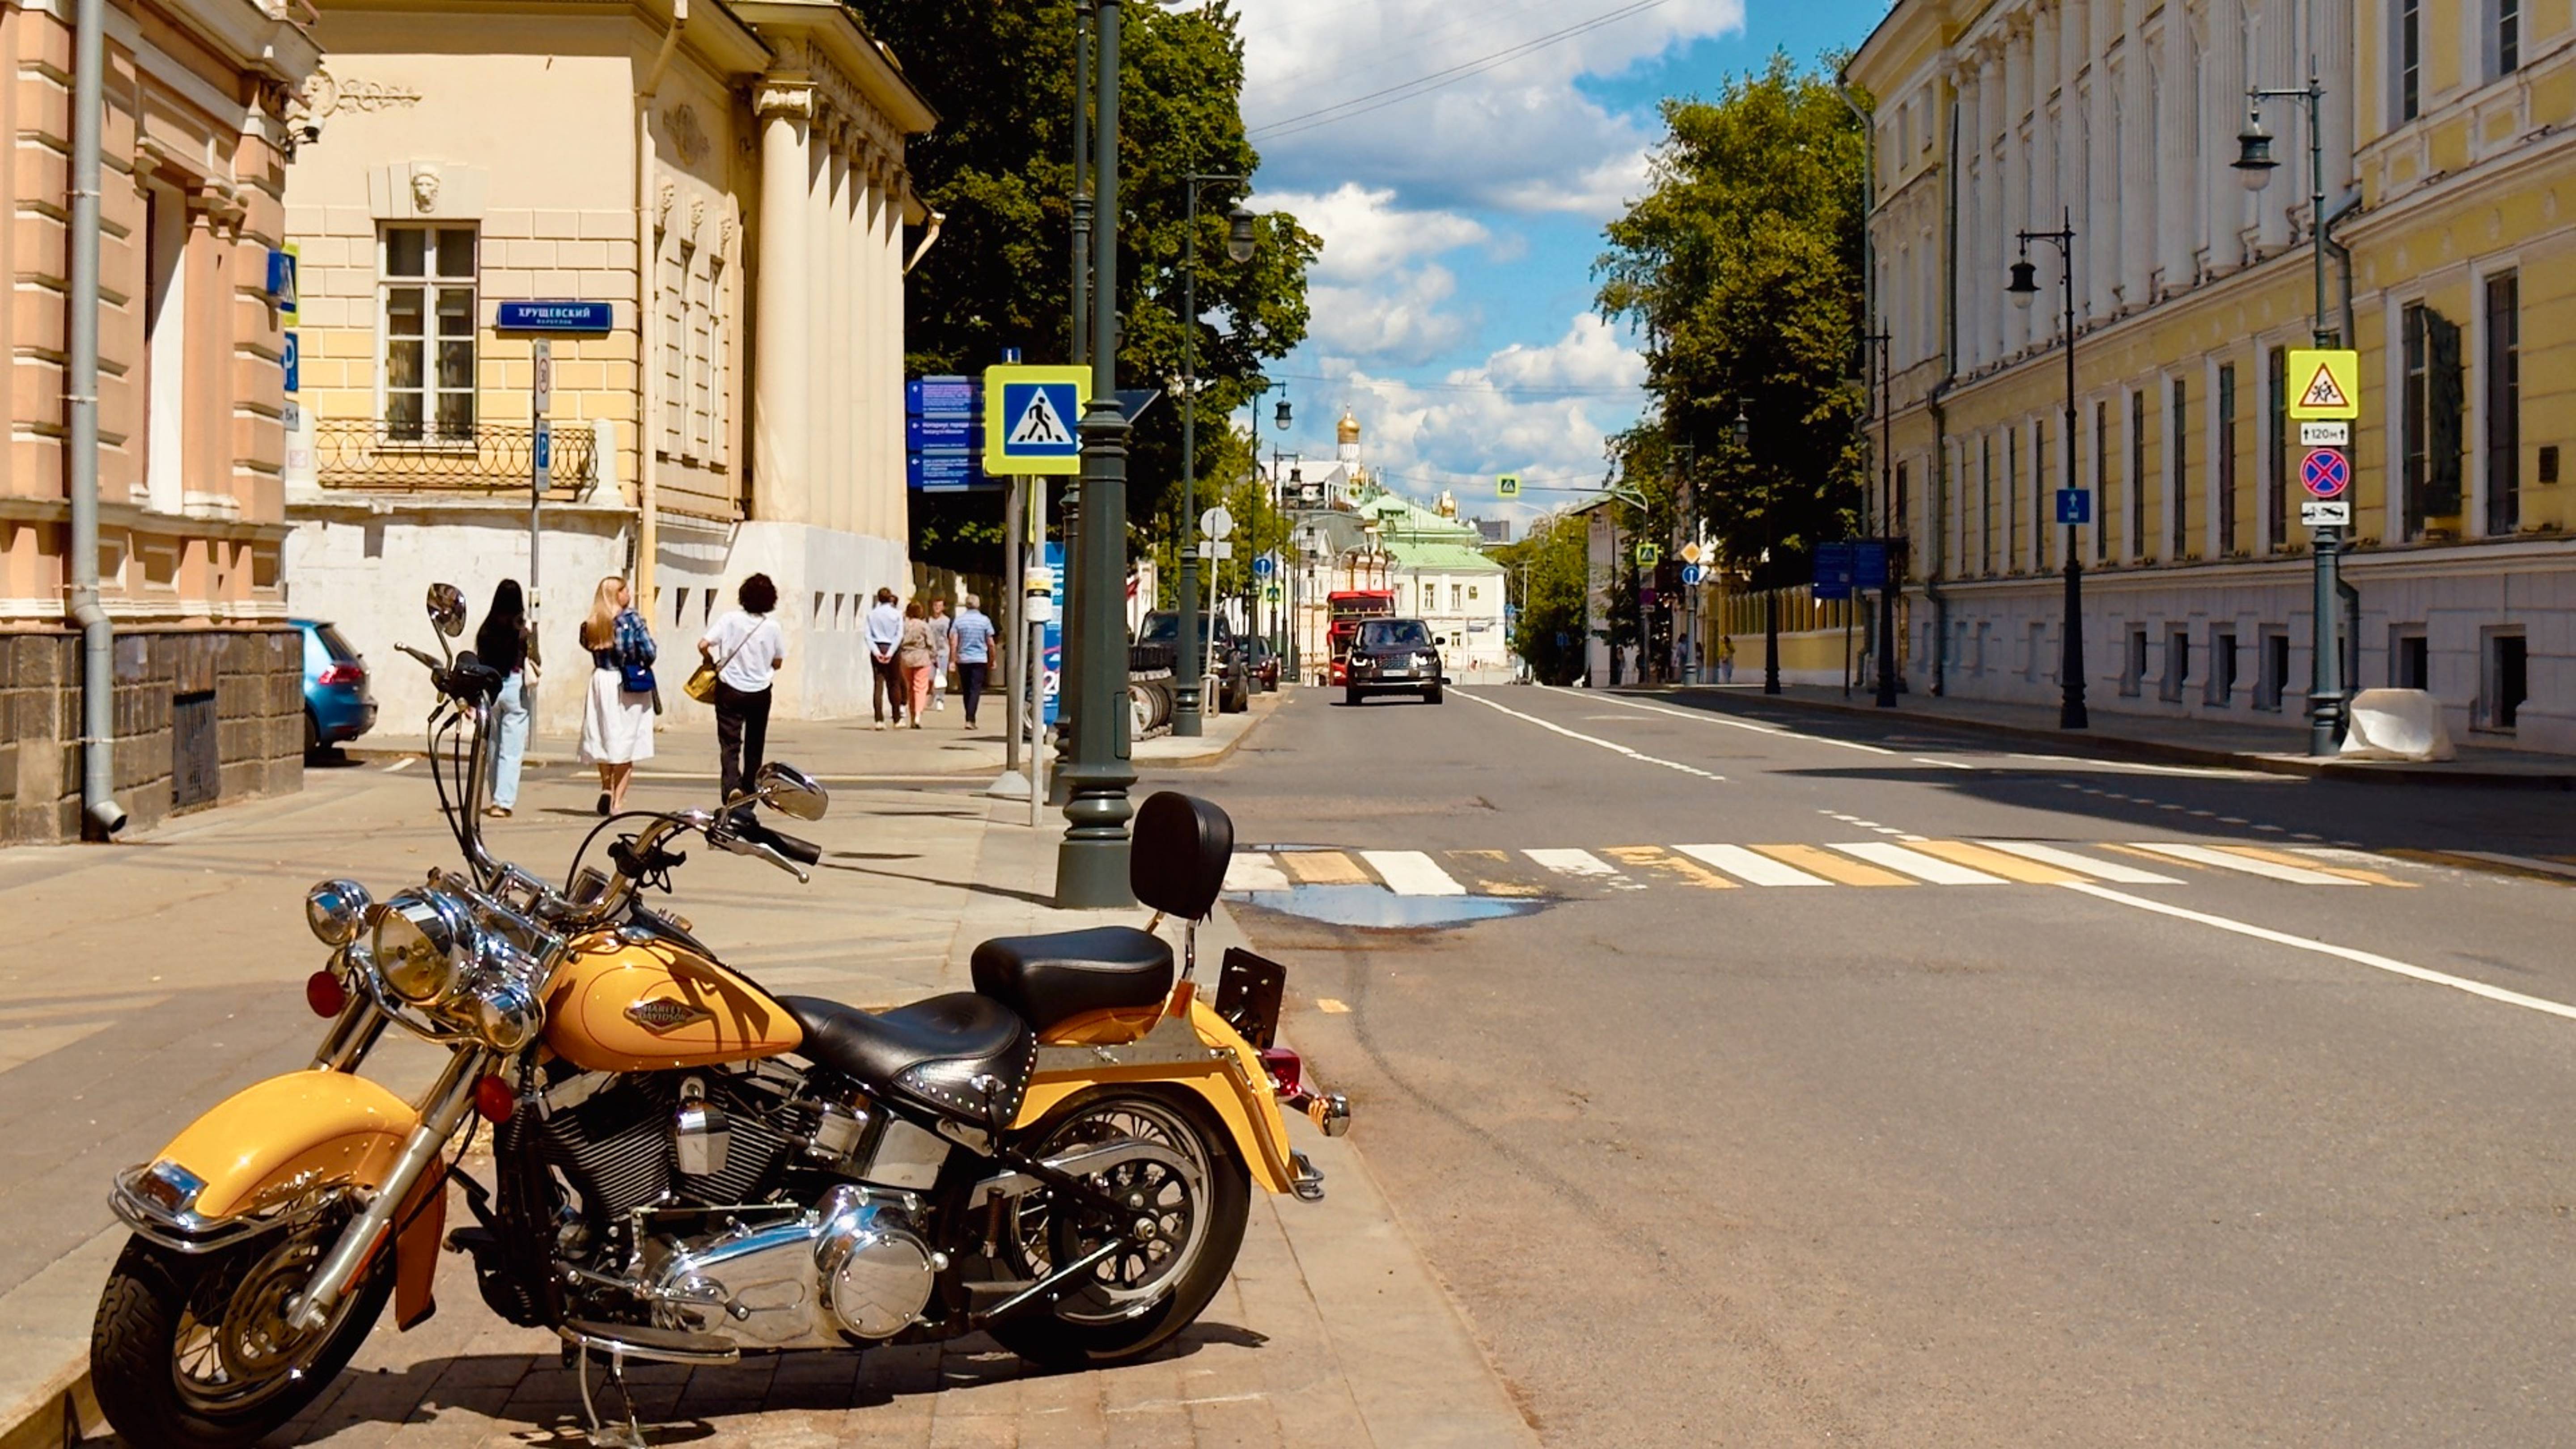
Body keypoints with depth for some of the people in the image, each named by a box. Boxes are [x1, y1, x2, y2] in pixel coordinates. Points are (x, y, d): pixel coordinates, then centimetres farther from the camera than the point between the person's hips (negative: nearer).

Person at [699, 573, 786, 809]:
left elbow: (703, 645, -16)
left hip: (730, 691, -1)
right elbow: (778, 663, 1)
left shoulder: (730, 620, -10)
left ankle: (732, 785, -24)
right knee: (754, 747, 16)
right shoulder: (773, 627, -8)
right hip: (760, 692, 1)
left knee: (730, 743, 0)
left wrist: (711, 662, 4)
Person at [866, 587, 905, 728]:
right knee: (894, 683, 8)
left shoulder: (872, 614, 4)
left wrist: (876, 652, -9)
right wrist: (891, 653, -10)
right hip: (891, 649, -1)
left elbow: (868, 636, -3)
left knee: (879, 684, 0)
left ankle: (879, 720, -8)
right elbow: (899, 636, -8)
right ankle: (897, 719, 12)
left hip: (877, 649, 1)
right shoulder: (897, 614, -1)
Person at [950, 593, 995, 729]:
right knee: (976, 690, -4)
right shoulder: (985, 621, -2)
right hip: (980, 659, -2)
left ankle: (970, 718, 20)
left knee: (966, 690, 13)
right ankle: (970, 719, -16)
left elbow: (953, 642, -5)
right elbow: (991, 644, 0)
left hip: (963, 660, 2)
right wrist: (992, 661, 11)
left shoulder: (959, 620, 0)